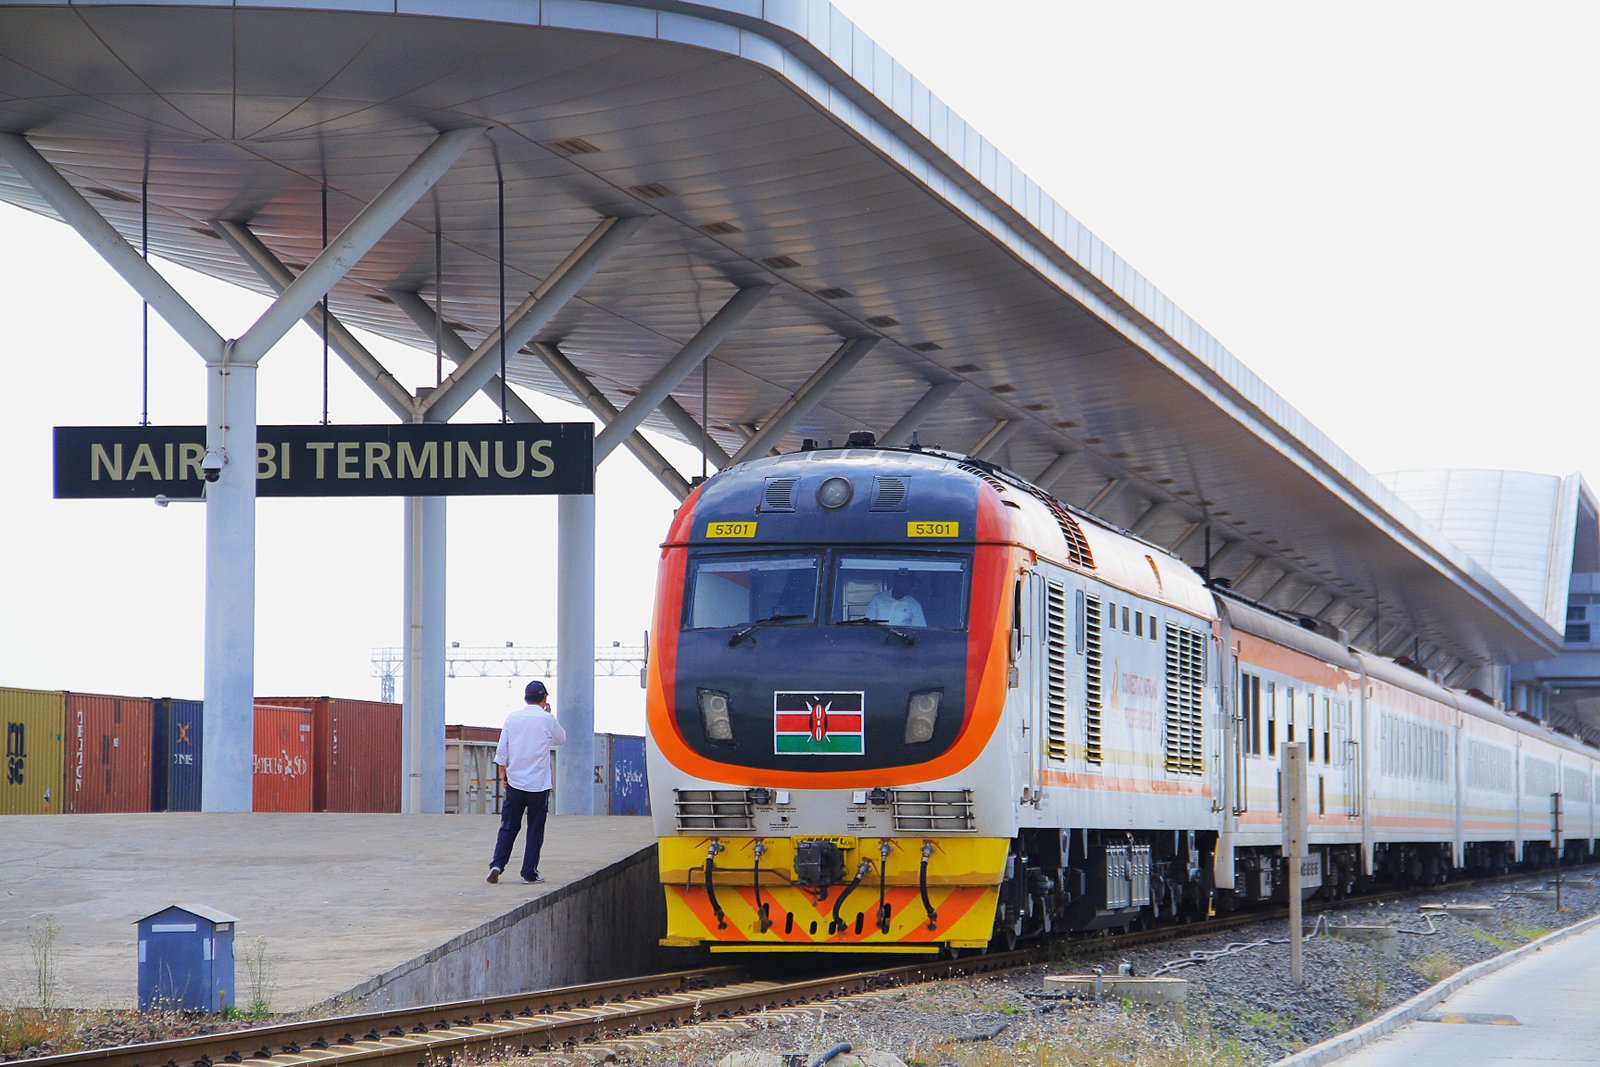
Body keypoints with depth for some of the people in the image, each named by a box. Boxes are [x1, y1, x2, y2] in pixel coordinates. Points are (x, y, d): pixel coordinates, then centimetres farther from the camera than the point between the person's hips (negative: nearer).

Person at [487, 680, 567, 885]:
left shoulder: (512, 718, 1)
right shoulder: (547, 719, -6)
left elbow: (501, 749, 2)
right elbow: (561, 739, 12)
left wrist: (503, 771, 14)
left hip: (515, 781, 2)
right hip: (539, 783, -2)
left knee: (509, 826, 10)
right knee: (535, 829, 5)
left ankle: (497, 864, -4)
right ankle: (529, 872, 5)